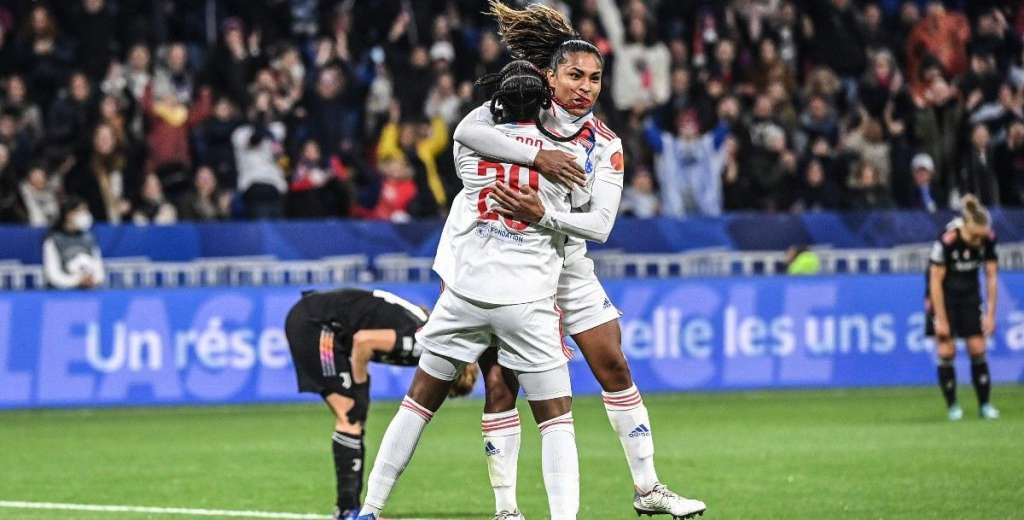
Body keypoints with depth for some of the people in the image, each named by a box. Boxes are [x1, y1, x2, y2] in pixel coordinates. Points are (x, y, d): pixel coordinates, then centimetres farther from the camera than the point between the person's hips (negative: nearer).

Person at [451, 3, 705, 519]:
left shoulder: (605, 145, -4)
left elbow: (600, 224, -14)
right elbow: (466, 131, -32)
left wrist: (544, 214, -31)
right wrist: (537, 157, -37)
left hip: (566, 264, 4)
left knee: (615, 369, 5)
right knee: (499, 383, -9)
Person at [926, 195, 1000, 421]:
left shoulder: (988, 239, -17)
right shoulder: (946, 241, -30)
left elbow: (991, 277, -5)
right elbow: (936, 281, -22)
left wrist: (990, 314, -6)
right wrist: (941, 319, -19)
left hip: (969, 294, 4)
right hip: (944, 294, -4)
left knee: (977, 348, -1)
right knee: (946, 350, -7)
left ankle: (985, 404, 5)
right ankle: (952, 405, 5)